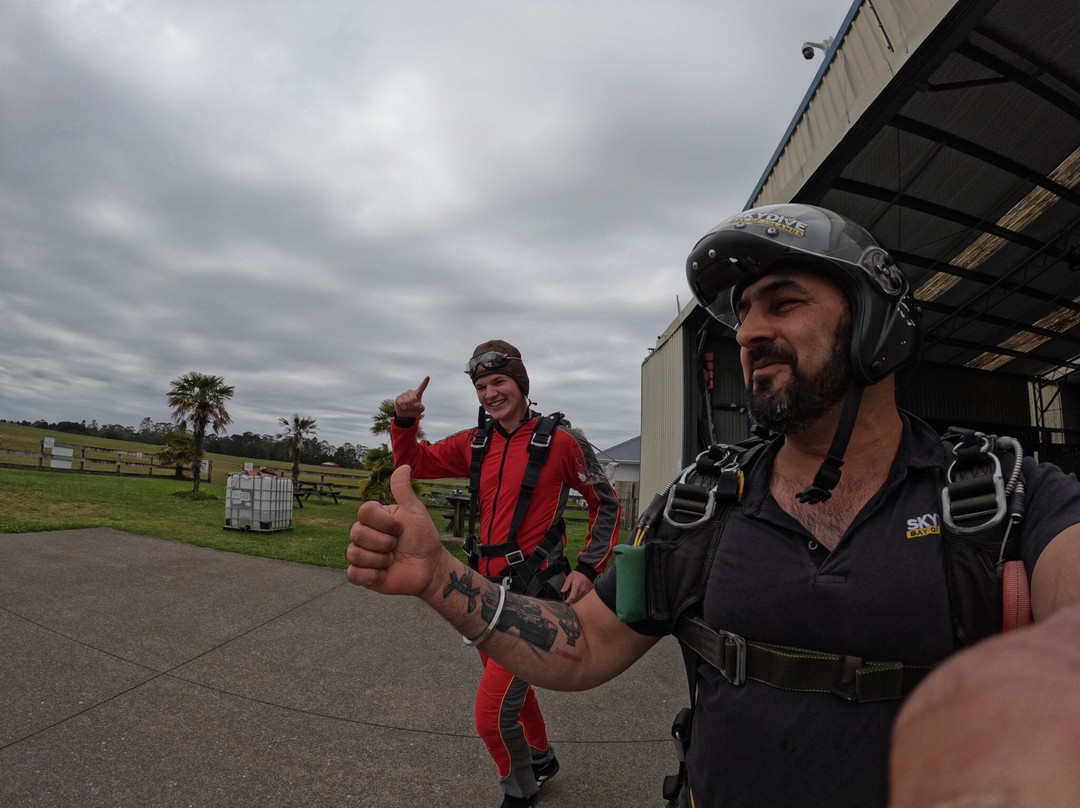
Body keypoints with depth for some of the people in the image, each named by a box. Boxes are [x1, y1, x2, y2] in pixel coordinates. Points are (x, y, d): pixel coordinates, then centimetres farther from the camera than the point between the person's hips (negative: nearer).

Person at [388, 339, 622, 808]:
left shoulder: (559, 440, -11)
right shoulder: (476, 443, 4)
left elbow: (607, 505, -2)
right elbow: (413, 463, 11)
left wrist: (588, 568, -9)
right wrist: (404, 421, -8)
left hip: (533, 593, -6)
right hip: (485, 588, 7)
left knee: (492, 715, -6)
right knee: (513, 687, 25)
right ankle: (542, 759, 53)